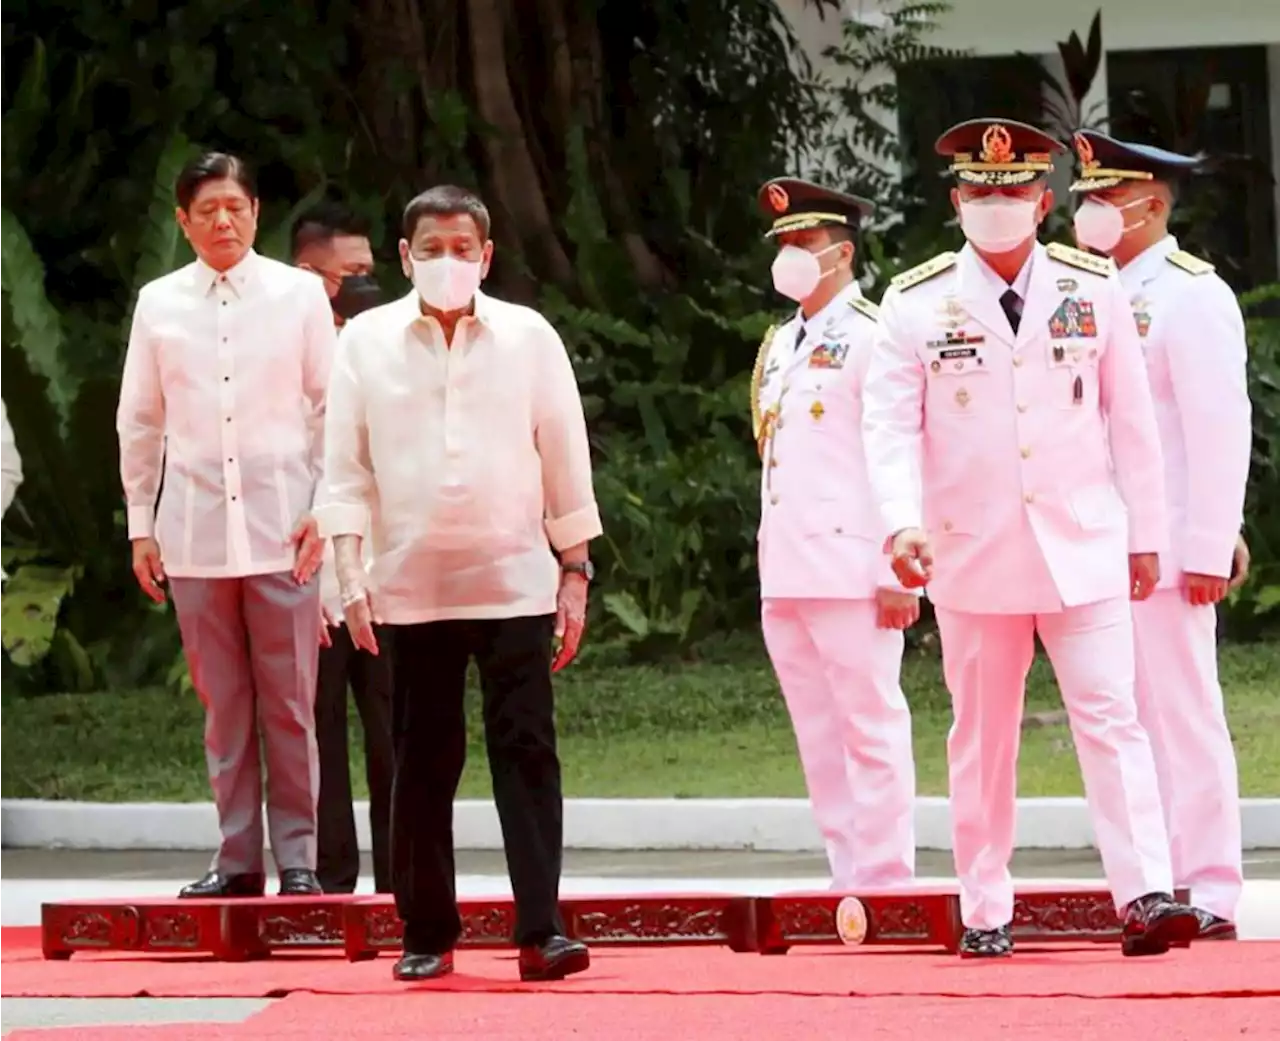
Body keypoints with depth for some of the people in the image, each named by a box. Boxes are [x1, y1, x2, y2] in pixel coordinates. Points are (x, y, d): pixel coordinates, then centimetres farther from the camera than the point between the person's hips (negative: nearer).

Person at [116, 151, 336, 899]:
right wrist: (140, 524, 10)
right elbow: (140, 422, 12)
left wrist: (324, 510, -2)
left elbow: (330, 408, 5)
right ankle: (238, 857, 9)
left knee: (290, 703, -2)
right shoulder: (160, 304, 8)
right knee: (223, 705, 4)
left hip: (281, 526, -2)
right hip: (194, 529, 2)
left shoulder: (299, 294, 3)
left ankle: (297, 857, 3)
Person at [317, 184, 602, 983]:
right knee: (424, 763, 4)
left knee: (528, 751, -7)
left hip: (515, 579, -1)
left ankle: (541, 931, -9)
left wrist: (575, 570, 4)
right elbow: (346, 464, 5)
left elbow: (566, 460, 6)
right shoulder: (367, 341, 4)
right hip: (412, 584, 1)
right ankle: (428, 935, 11)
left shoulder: (528, 337, 3)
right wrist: (350, 569, -3)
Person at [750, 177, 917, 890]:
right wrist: (770, 564, 17)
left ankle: (885, 877, -1)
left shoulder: (871, 337, -6)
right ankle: (847, 871, 13)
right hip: (788, 576, 8)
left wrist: (896, 573, -16)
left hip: (852, 571, -8)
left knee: (871, 723, -4)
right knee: (819, 735, 9)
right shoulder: (780, 345, 18)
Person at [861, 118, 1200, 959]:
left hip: (1083, 547, 0)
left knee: (1111, 716, -9)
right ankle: (986, 913, 13)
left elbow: (1132, 419, 8)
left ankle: (1147, 895, -14)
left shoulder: (1095, 290, 3)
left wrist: (1146, 535, 7)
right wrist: (902, 522, -20)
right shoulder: (917, 304, 0)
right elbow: (890, 425, -4)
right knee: (982, 736, 7)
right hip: (973, 554, 0)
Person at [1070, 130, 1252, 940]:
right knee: (1128, 720, 8)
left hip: (1166, 552, -8)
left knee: (1182, 716, -5)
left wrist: (1208, 551, -18)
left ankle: (1210, 895, -2)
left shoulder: (1191, 294, -8)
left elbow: (1220, 426, -13)